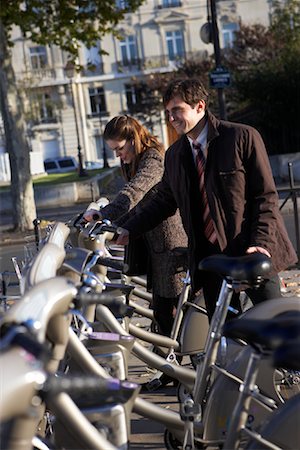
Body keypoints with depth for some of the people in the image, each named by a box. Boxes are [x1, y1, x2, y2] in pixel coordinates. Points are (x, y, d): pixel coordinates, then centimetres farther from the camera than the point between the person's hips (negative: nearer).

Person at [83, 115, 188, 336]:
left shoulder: (154, 159, -16)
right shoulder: (134, 163, 15)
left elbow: (133, 193, -34)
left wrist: (104, 214, -44)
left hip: (172, 244, -10)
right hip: (155, 244, 10)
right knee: (161, 311, 12)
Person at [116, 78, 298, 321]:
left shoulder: (243, 137, -6)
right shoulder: (174, 155, 11)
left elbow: (266, 196, -7)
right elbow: (164, 201, 18)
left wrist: (261, 242, -17)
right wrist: (129, 229, 5)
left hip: (252, 253, -4)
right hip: (210, 258, 4)